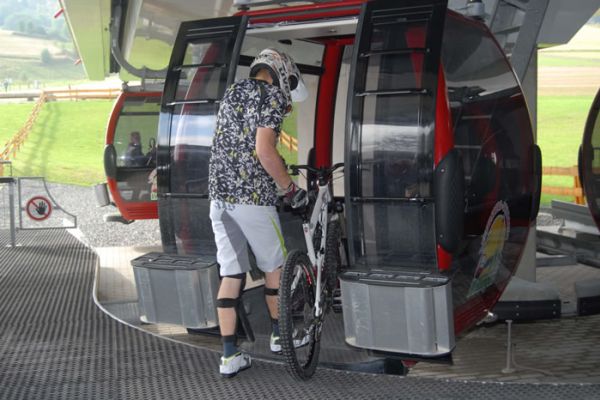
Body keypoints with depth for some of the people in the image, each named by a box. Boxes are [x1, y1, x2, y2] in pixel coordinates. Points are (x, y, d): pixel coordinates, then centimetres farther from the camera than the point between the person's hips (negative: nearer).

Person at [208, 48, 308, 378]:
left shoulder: (232, 92, 18)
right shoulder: (272, 95, -6)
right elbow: (264, 150, -16)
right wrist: (290, 189, -7)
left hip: (219, 193, 7)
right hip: (252, 196, -6)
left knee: (231, 274, 7)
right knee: (274, 266, 14)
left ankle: (229, 356, 5)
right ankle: (279, 335, 30)